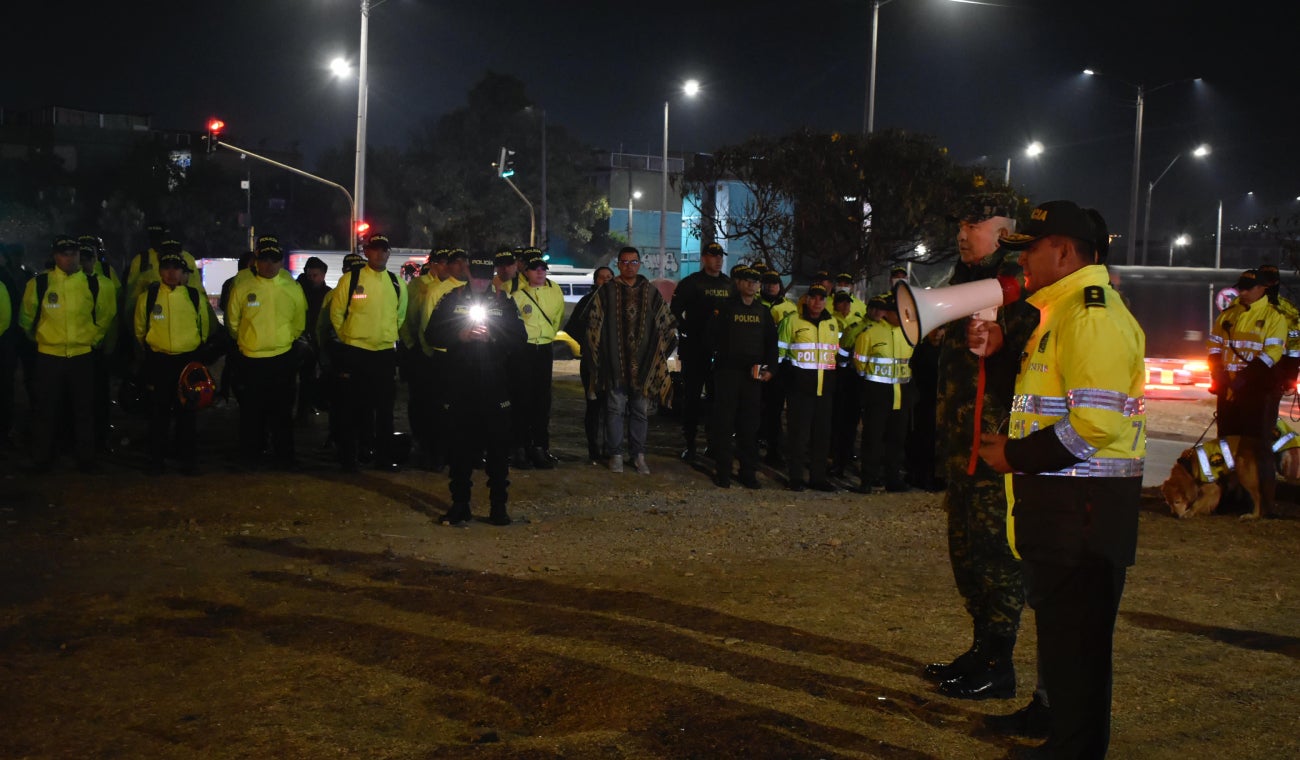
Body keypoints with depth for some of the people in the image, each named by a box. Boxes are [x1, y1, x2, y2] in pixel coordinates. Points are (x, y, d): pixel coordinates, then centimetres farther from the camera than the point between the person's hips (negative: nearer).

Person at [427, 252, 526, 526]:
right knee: (461, 447, 5)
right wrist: (460, 335, -13)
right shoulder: (451, 300, 7)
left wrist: (491, 337, -13)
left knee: (498, 447, 2)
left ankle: (499, 506, 11)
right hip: (460, 385, 0)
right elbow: (433, 334, 3)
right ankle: (460, 505, 13)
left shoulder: (504, 302, 8)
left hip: (495, 385, 0)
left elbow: (519, 339, 3)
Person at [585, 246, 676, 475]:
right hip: (615, 363, -2)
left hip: (642, 363, 2)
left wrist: (656, 356, 8)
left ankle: (638, 455, 13)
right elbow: (594, 325, 3)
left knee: (639, 410, 7)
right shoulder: (606, 292, 2)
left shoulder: (651, 293, 8)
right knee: (615, 409, 1)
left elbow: (667, 324, 13)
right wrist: (598, 356, 0)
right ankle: (616, 454, 9)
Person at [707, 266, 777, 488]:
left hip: (753, 374, 3)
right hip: (728, 371, -3)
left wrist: (770, 368, 4)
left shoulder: (763, 311, 13)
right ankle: (722, 472, 3)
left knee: (750, 424, 6)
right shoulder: (725, 308, 2)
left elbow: (772, 343, 14)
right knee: (723, 422, -2)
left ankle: (749, 472, 12)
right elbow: (713, 337, -1)